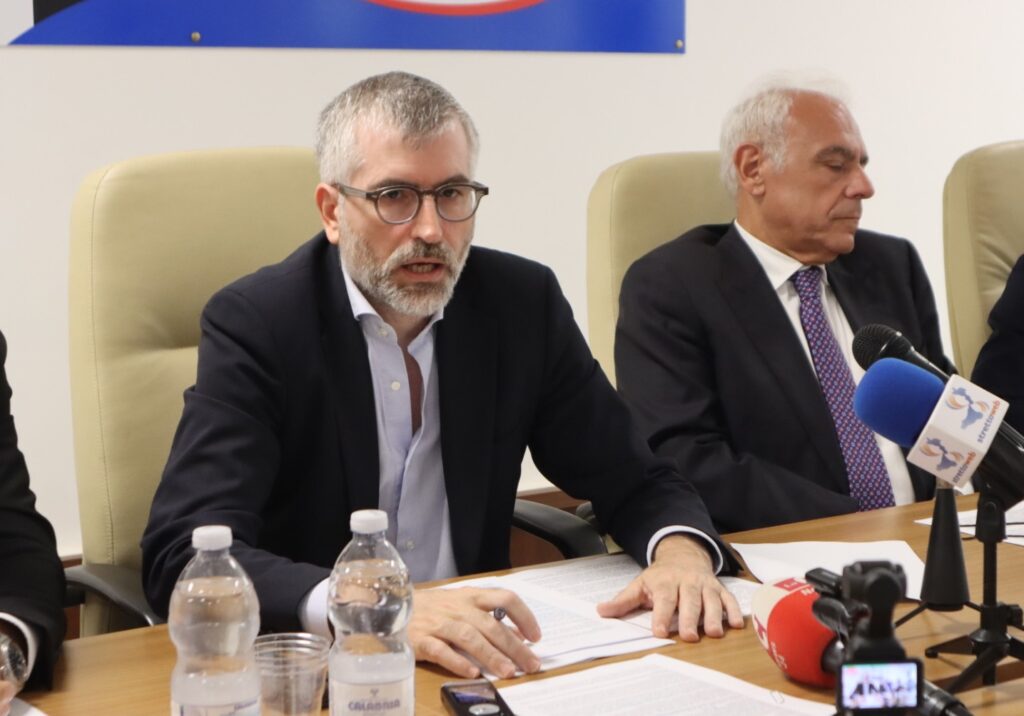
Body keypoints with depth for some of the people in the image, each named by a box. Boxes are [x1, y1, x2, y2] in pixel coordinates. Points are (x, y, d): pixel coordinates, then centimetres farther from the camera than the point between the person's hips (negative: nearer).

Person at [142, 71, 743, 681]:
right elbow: (183, 553, -22)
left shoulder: (523, 303, 0)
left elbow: (635, 481, 7)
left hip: (478, 651, 4)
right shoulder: (255, 326, -11)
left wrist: (681, 552, -17)